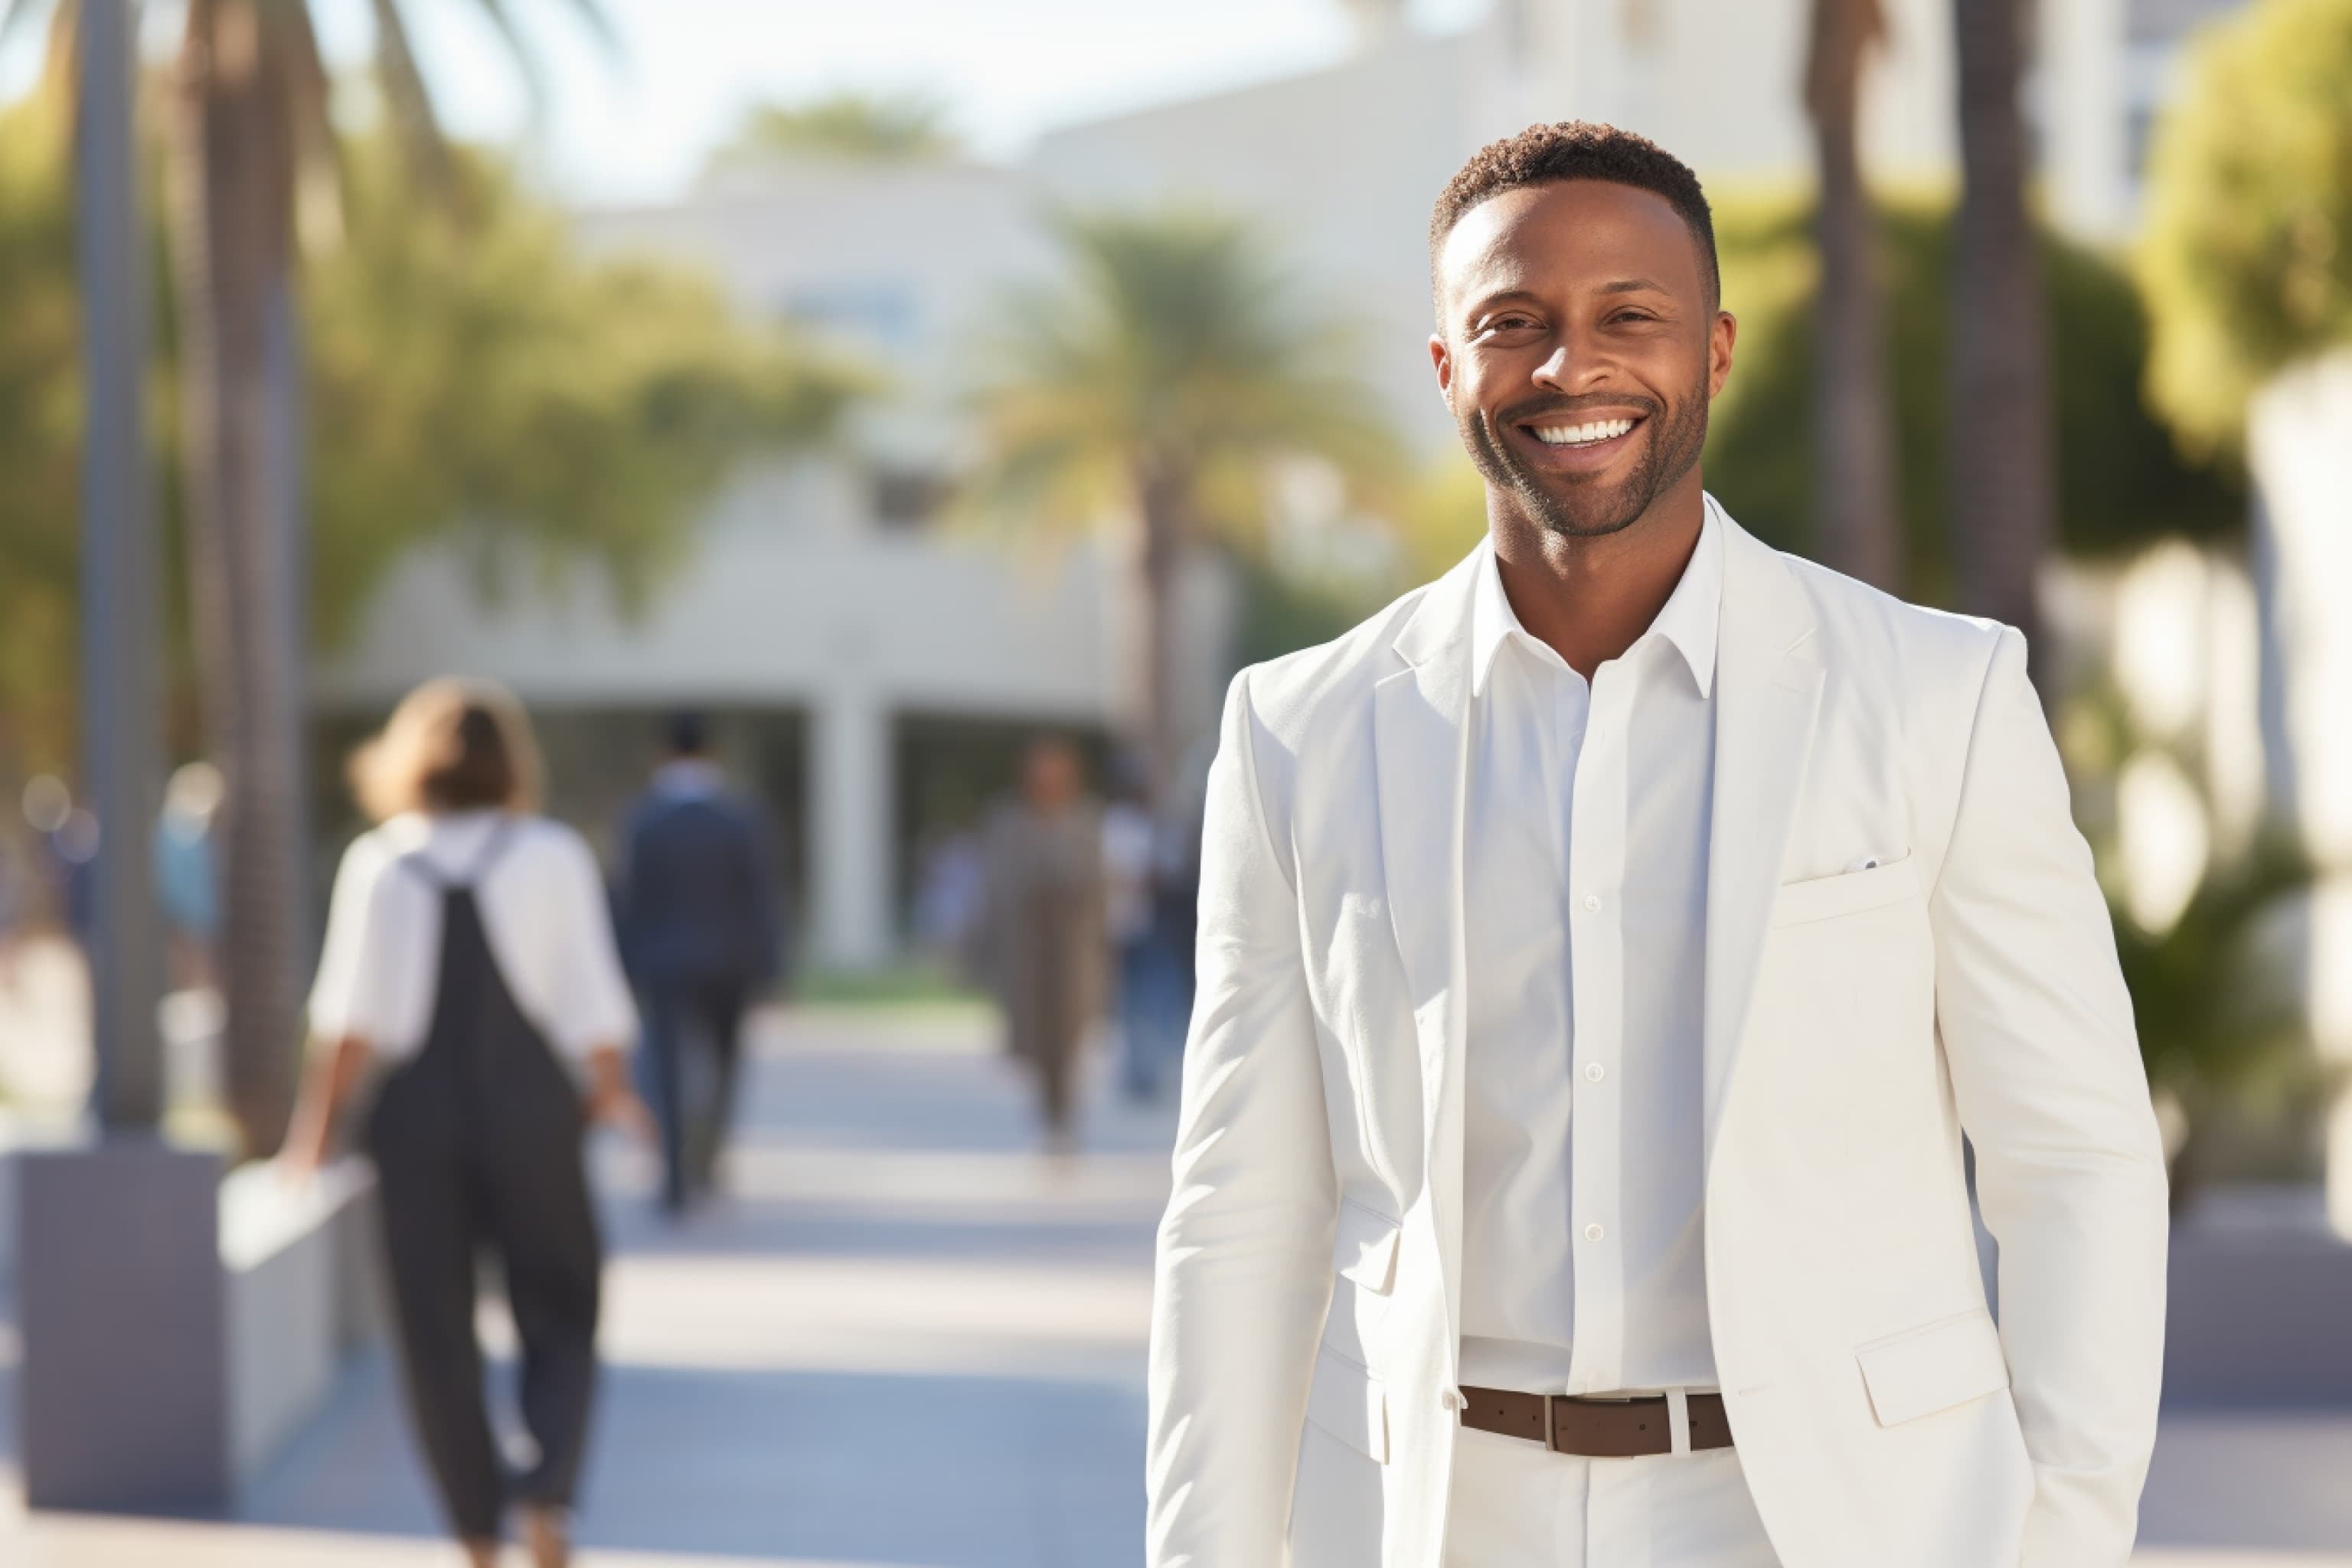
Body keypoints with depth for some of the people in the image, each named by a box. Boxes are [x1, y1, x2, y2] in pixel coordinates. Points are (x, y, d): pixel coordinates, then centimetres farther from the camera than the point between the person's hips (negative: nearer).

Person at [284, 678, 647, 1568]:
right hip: (530, 1106, 0)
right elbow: (590, 999, -2)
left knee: (437, 1336, 9)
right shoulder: (552, 856, -2)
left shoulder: (378, 864, -1)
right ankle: (547, 1494, -9)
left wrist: (321, 1117, 2)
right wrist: (610, 1090, 14)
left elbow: (354, 1017, -7)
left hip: (417, 1114, 0)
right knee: (560, 1318, 12)